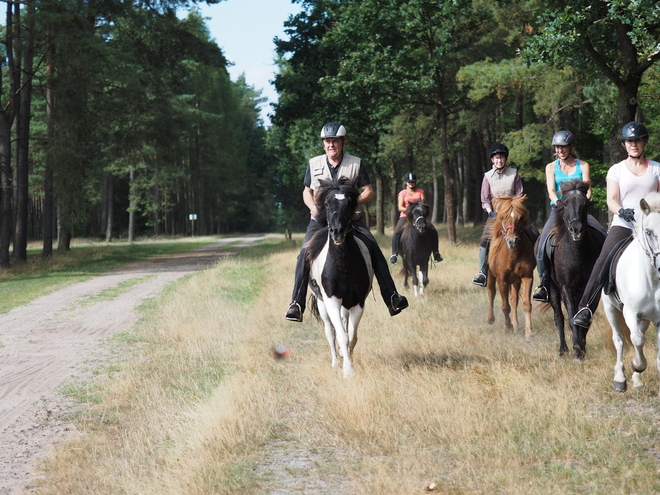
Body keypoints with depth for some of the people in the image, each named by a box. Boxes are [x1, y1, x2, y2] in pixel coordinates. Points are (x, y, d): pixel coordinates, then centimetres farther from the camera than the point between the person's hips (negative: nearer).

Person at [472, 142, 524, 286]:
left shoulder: (514, 174, 2)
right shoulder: (488, 176, 2)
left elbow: (519, 195, 4)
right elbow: (485, 199, 0)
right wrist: (490, 211, -17)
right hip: (494, 213, 0)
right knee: (485, 240, -17)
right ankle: (483, 272, -15)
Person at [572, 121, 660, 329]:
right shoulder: (616, 170, 8)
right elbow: (611, 200, -2)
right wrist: (621, 211, -23)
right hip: (622, 226, -1)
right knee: (603, 263, -19)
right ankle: (585, 309, -23)